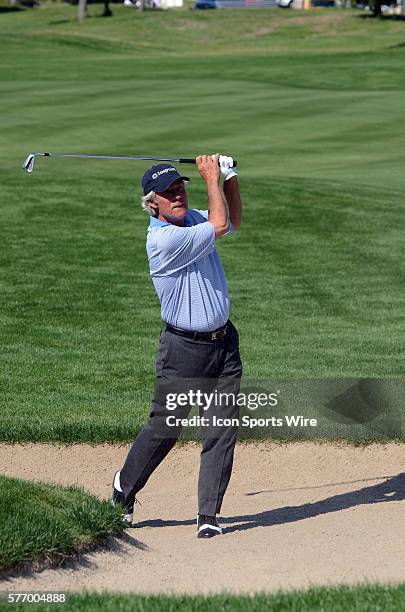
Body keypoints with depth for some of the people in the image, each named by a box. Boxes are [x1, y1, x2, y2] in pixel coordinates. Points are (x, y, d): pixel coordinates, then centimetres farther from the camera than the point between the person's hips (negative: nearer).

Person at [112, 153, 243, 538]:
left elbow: (233, 221, 25)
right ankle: (124, 490, 26)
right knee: (164, 428, 3)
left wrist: (230, 178, 10)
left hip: (223, 343, 7)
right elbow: (220, 224, -20)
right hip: (184, 348, -7)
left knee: (221, 432, 0)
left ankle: (209, 514, 4)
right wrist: (211, 178, -8)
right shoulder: (163, 239, -21)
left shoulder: (192, 219, 7)